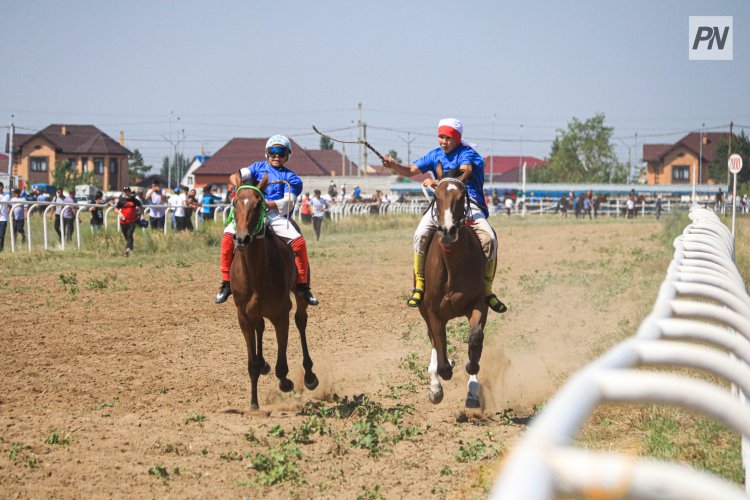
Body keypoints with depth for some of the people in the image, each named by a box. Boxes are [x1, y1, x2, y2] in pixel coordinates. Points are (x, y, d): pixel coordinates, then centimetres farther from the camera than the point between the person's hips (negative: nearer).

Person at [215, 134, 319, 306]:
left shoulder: (290, 178, 12)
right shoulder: (259, 167, 18)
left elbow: (288, 203, -2)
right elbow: (235, 176, 7)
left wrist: (268, 204, -17)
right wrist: (238, 182, -17)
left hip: (276, 216, -1)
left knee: (298, 241, -22)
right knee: (228, 235, -24)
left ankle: (303, 285, -8)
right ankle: (226, 282, -13)